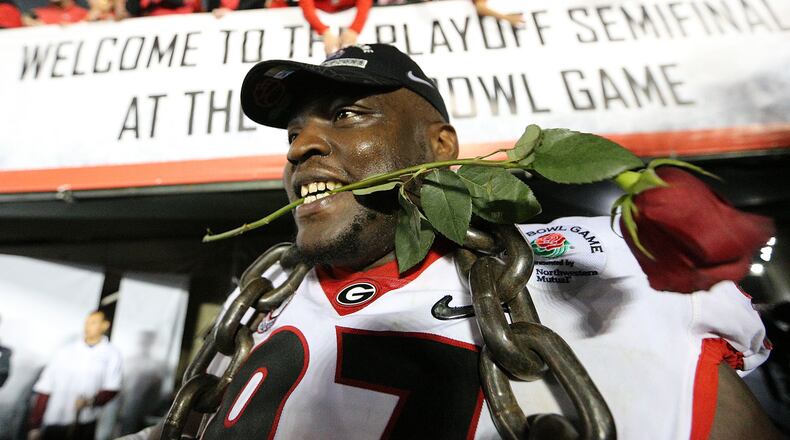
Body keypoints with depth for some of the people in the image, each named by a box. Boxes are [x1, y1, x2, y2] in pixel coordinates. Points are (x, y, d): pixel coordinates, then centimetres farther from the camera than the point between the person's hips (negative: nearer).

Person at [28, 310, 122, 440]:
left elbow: (111, 389, -3)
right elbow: (44, 389, 5)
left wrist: (91, 401, -21)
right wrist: (35, 426, 4)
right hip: (53, 423, 1)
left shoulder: (111, 354, -2)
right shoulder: (65, 352, 3)